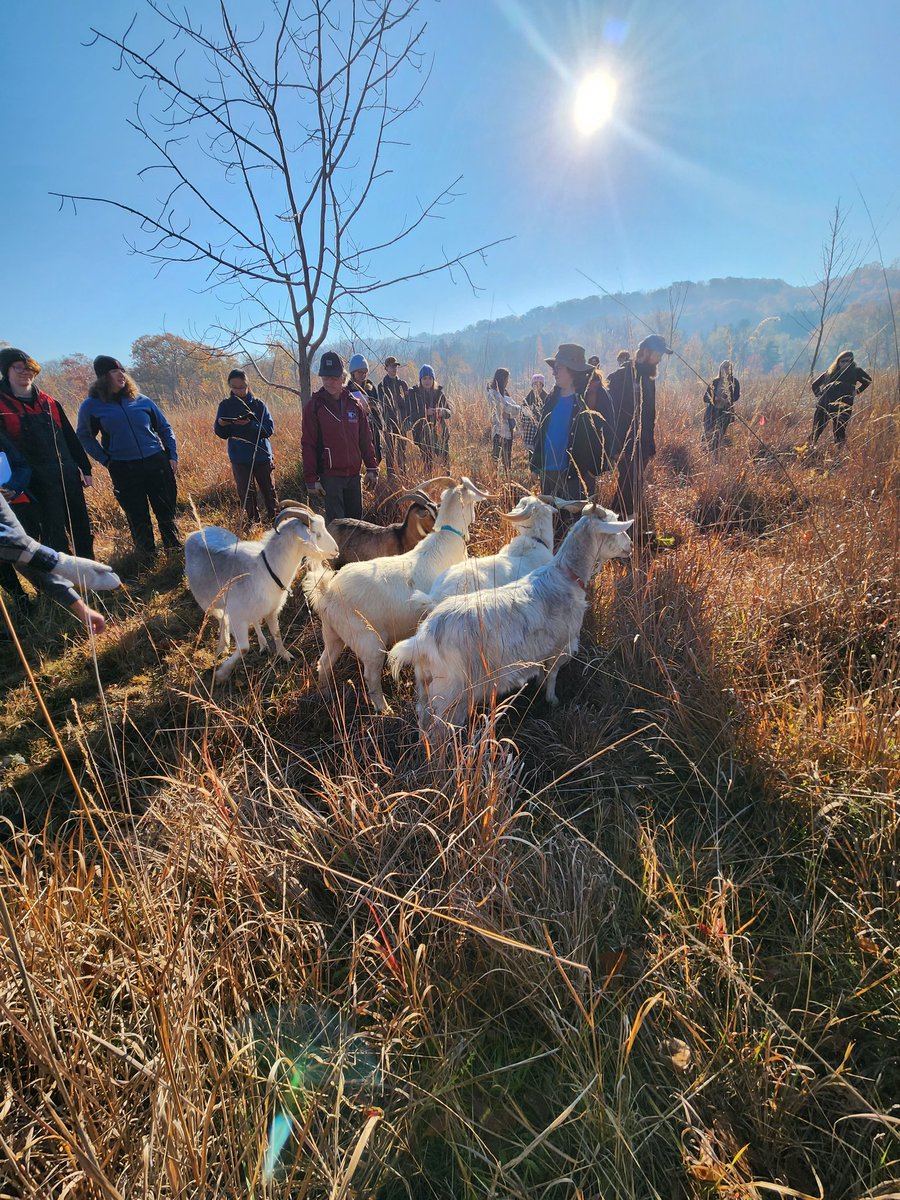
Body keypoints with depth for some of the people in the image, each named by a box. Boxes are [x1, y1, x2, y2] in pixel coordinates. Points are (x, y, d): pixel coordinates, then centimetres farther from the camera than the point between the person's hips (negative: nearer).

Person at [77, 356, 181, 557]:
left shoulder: (141, 400, 7)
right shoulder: (92, 405, 2)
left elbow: (164, 428, 14)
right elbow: (84, 436, 12)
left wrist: (173, 456, 6)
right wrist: (106, 461, 2)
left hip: (157, 463, 1)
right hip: (123, 470, -1)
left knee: (166, 511, 6)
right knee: (138, 518, 6)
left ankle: (177, 552, 19)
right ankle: (149, 559, 19)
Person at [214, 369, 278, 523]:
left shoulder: (258, 404, -1)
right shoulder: (225, 405, 3)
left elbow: (270, 429, -11)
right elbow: (222, 434, 2)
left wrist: (250, 424, -26)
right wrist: (221, 424, -21)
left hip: (262, 455, -1)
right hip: (239, 459, 1)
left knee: (269, 491, 6)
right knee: (246, 494, 3)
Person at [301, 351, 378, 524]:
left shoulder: (354, 404, 8)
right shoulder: (314, 406, -3)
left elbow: (365, 438, 12)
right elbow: (308, 445, -5)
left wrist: (372, 468, 8)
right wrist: (311, 479, -9)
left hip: (353, 474, 5)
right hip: (329, 475, -4)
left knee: (355, 517, 13)